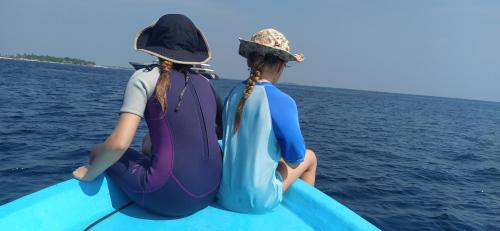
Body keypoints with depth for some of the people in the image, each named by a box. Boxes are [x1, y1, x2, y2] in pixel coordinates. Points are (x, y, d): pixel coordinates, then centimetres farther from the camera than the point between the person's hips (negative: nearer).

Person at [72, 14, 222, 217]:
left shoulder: (146, 78, -7)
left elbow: (119, 143, -15)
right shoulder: (205, 83, 7)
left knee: (99, 153, 17)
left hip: (170, 197, -6)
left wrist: (90, 172, 5)